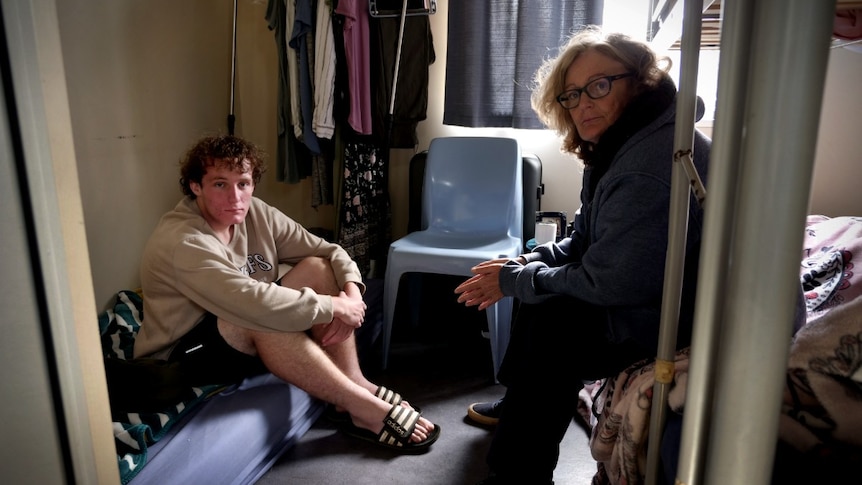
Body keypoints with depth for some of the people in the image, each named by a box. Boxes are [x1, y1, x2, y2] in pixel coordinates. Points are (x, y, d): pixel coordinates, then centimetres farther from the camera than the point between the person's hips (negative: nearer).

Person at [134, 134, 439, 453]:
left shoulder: (255, 213, -6)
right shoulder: (182, 243, -28)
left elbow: (331, 252, -5)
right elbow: (253, 304, -40)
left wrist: (351, 294, -24)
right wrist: (334, 306, -30)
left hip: (256, 342, 8)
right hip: (185, 355, -7)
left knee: (316, 268, -10)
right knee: (263, 318, -37)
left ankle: (357, 383, -16)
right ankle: (363, 408, -27)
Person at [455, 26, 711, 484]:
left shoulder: (649, 163, -29)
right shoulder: (619, 145, 6)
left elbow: (610, 282, -28)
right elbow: (583, 243, 11)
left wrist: (515, 280, -15)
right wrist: (523, 262, -5)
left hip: (679, 322, -10)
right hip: (647, 289, 10)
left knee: (551, 325, -15)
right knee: (541, 293, 11)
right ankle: (517, 405, 29)